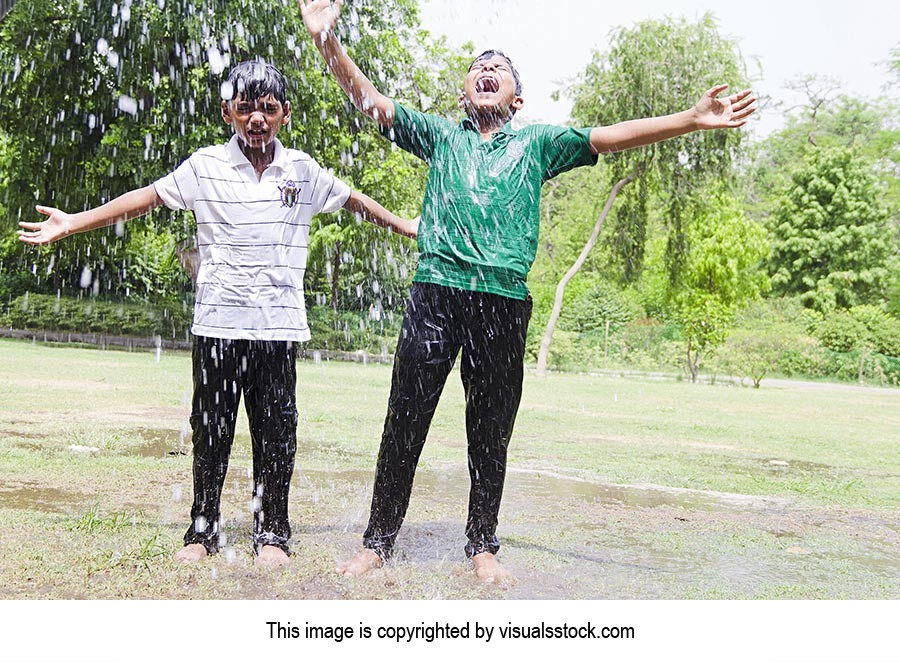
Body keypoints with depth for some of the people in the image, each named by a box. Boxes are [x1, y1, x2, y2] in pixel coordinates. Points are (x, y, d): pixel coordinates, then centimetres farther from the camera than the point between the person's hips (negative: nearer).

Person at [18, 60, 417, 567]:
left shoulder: (303, 171, 6)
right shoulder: (206, 167, 2)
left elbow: (353, 200, 20)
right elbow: (145, 198, 3)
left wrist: (408, 227, 27)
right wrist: (72, 222, 0)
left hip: (278, 326, 1)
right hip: (217, 322, 0)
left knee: (276, 431, 5)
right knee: (211, 430, 7)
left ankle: (272, 532, 18)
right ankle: (204, 529, 22)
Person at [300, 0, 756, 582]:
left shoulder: (537, 143, 18)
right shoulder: (441, 135, 16)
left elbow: (612, 136, 9)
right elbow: (370, 101, 9)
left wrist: (693, 119, -1)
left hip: (505, 301, 1)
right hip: (437, 291, -1)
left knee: (491, 434, 7)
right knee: (405, 423, -1)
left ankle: (483, 547, 20)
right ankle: (378, 541, 11)